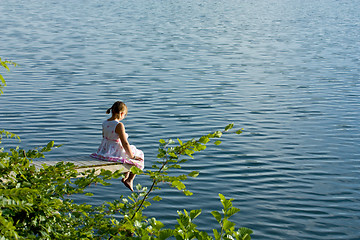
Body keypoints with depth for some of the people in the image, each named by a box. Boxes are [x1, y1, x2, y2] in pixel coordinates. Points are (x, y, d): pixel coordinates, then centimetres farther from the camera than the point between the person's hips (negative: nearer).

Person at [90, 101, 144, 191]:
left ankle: (126, 176, 35)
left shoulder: (105, 123, 1)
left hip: (104, 150, 9)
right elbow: (125, 143, -22)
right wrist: (132, 156, -9)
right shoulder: (119, 125, -23)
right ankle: (129, 180, 13)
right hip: (117, 153, -9)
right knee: (139, 157, 16)